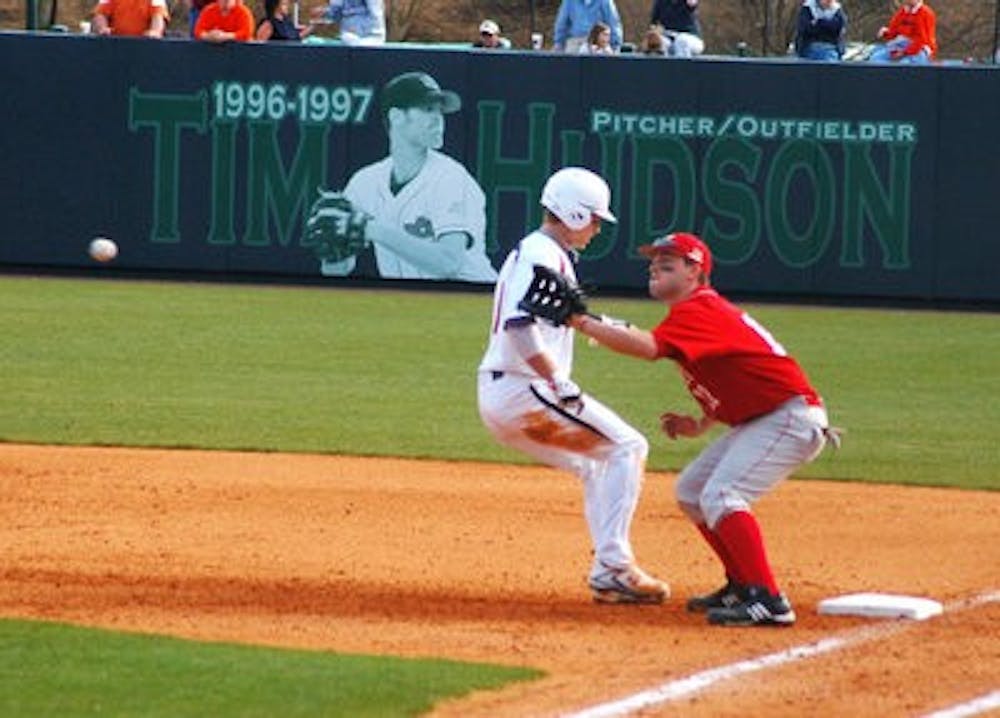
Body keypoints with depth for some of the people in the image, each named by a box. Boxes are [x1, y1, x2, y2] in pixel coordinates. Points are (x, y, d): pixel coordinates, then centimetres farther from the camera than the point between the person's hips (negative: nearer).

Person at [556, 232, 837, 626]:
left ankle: (768, 602, -28)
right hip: (755, 422, 11)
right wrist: (700, 425, 11)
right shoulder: (702, 309, 15)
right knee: (691, 491, 16)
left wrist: (582, 322, -33)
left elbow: (649, 346, -35)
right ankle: (741, 586, 21)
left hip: (791, 419, -11)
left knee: (719, 496, -23)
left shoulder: (697, 310, -17)